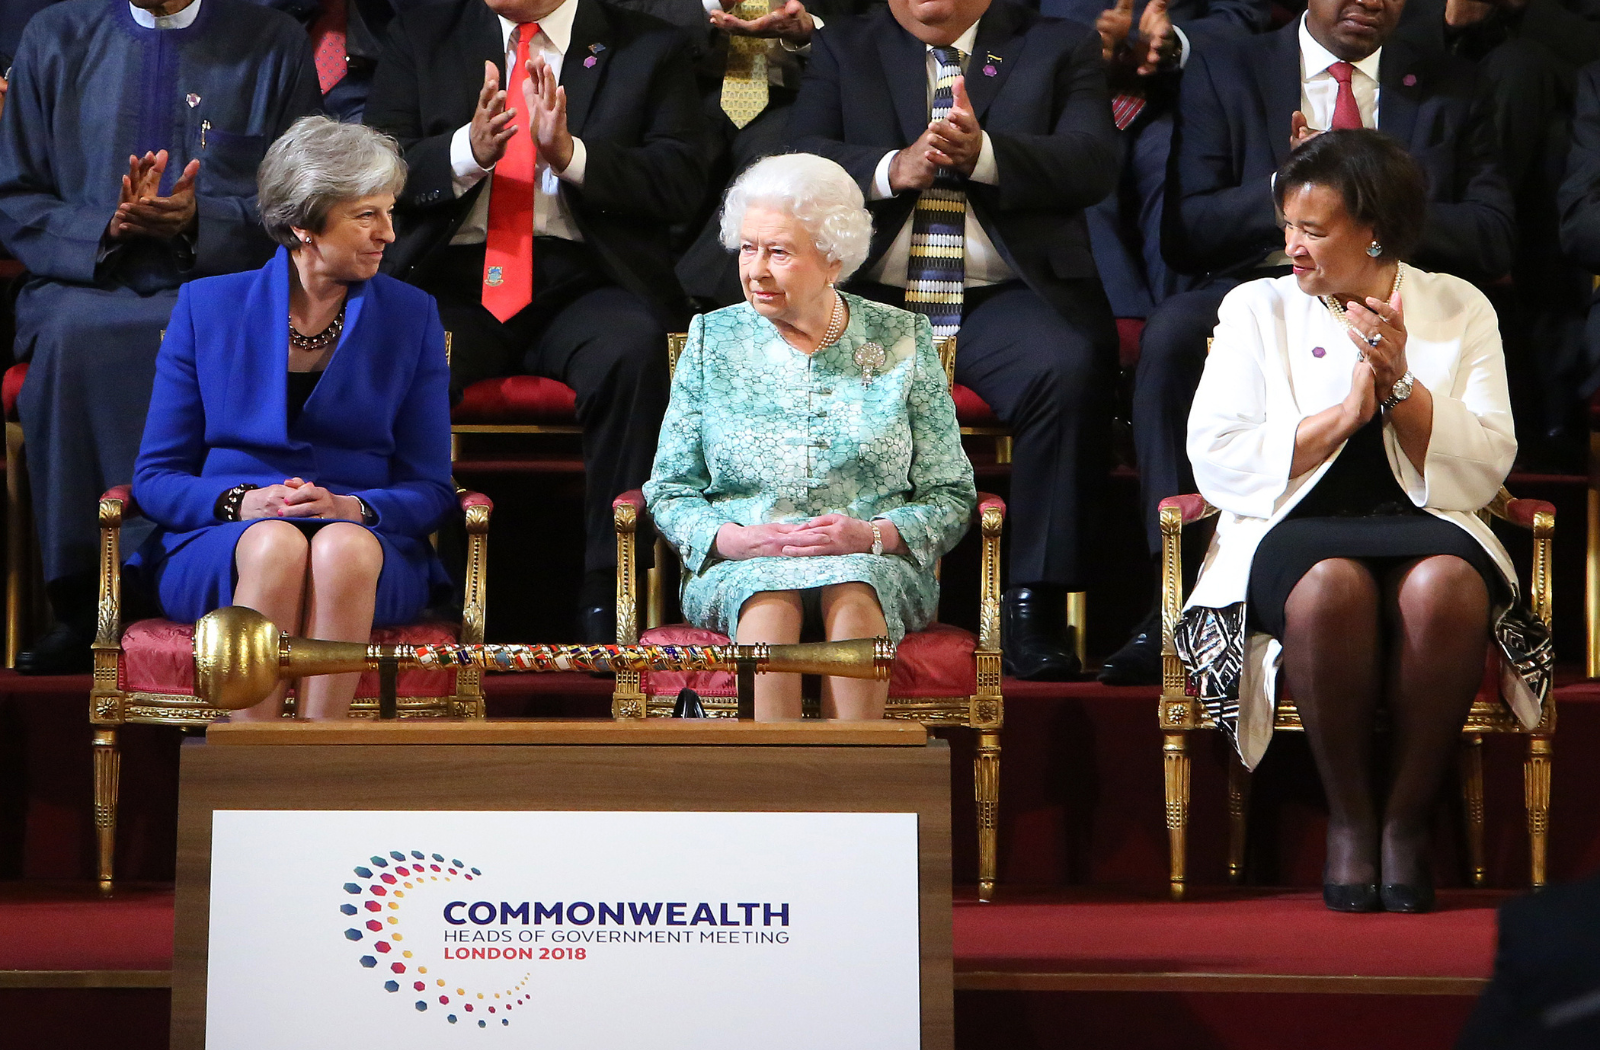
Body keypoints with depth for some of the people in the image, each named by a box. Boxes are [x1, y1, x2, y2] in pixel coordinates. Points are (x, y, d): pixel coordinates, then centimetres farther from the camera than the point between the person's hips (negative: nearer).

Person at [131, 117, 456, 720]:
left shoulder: (410, 315, 9)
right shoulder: (207, 306, 8)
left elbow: (430, 489, 7)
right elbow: (155, 477, 7)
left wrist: (351, 509, -14)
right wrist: (242, 503, -14)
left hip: (365, 544, 1)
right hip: (216, 552, 0)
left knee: (341, 547, -35)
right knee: (276, 545, -36)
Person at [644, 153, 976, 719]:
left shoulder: (902, 341, 6)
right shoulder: (712, 339, 9)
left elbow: (951, 497, 5)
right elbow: (669, 490, 9)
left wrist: (870, 535, -15)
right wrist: (732, 538, -12)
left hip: (876, 565, 0)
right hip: (739, 567, 1)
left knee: (853, 594, -35)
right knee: (768, 602, -34)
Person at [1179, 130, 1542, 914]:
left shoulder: (1459, 310, 13)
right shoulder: (1256, 308, 12)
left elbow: (1486, 468, 3)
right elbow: (1214, 461, -1)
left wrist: (1401, 385, -9)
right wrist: (1342, 414, -7)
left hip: (1424, 522, 1)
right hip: (1294, 526, 0)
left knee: (1445, 584, -36)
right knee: (1331, 585, -37)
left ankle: (1408, 820, -19)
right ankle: (1348, 819, -19)